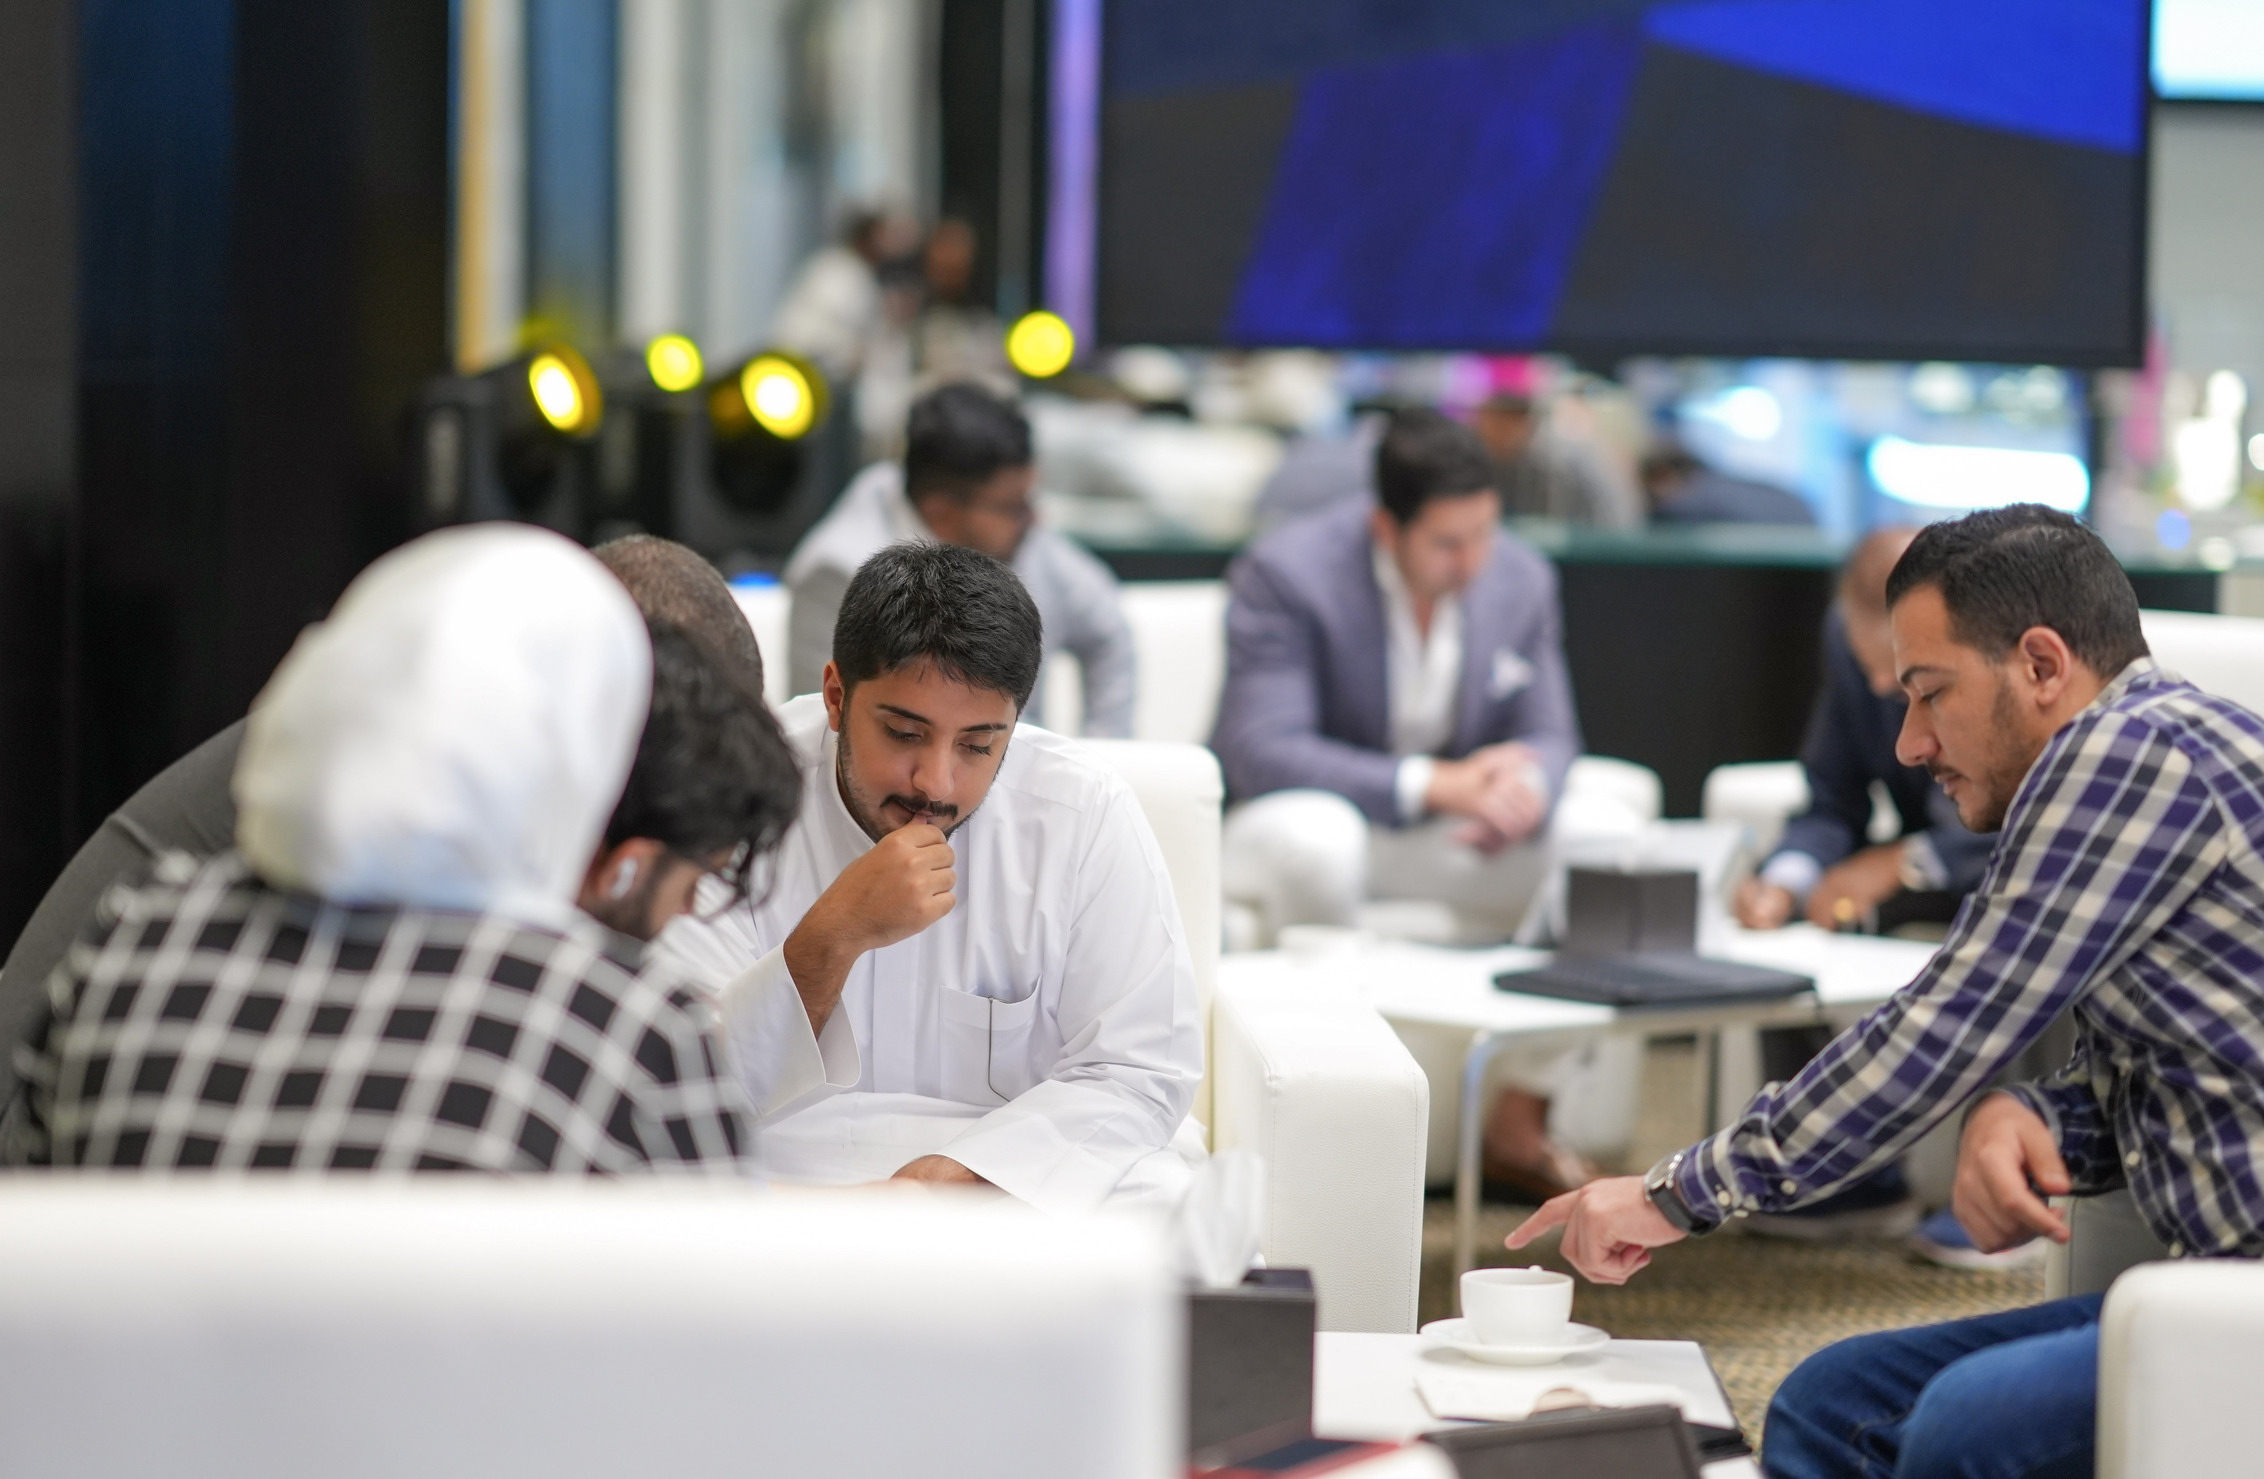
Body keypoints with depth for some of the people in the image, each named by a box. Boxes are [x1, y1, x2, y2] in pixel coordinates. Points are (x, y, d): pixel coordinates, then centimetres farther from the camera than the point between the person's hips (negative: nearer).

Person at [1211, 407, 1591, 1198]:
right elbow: (1258, 752, -28)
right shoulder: (1285, 572, -20)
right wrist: (1432, 783, -37)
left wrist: (1527, 786, -29)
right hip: (1290, 820, -5)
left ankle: (1520, 1123, -9)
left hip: (1442, 834, 5)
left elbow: (1547, 737, 0)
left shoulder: (1522, 579, -4)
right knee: (1315, 836, -41)